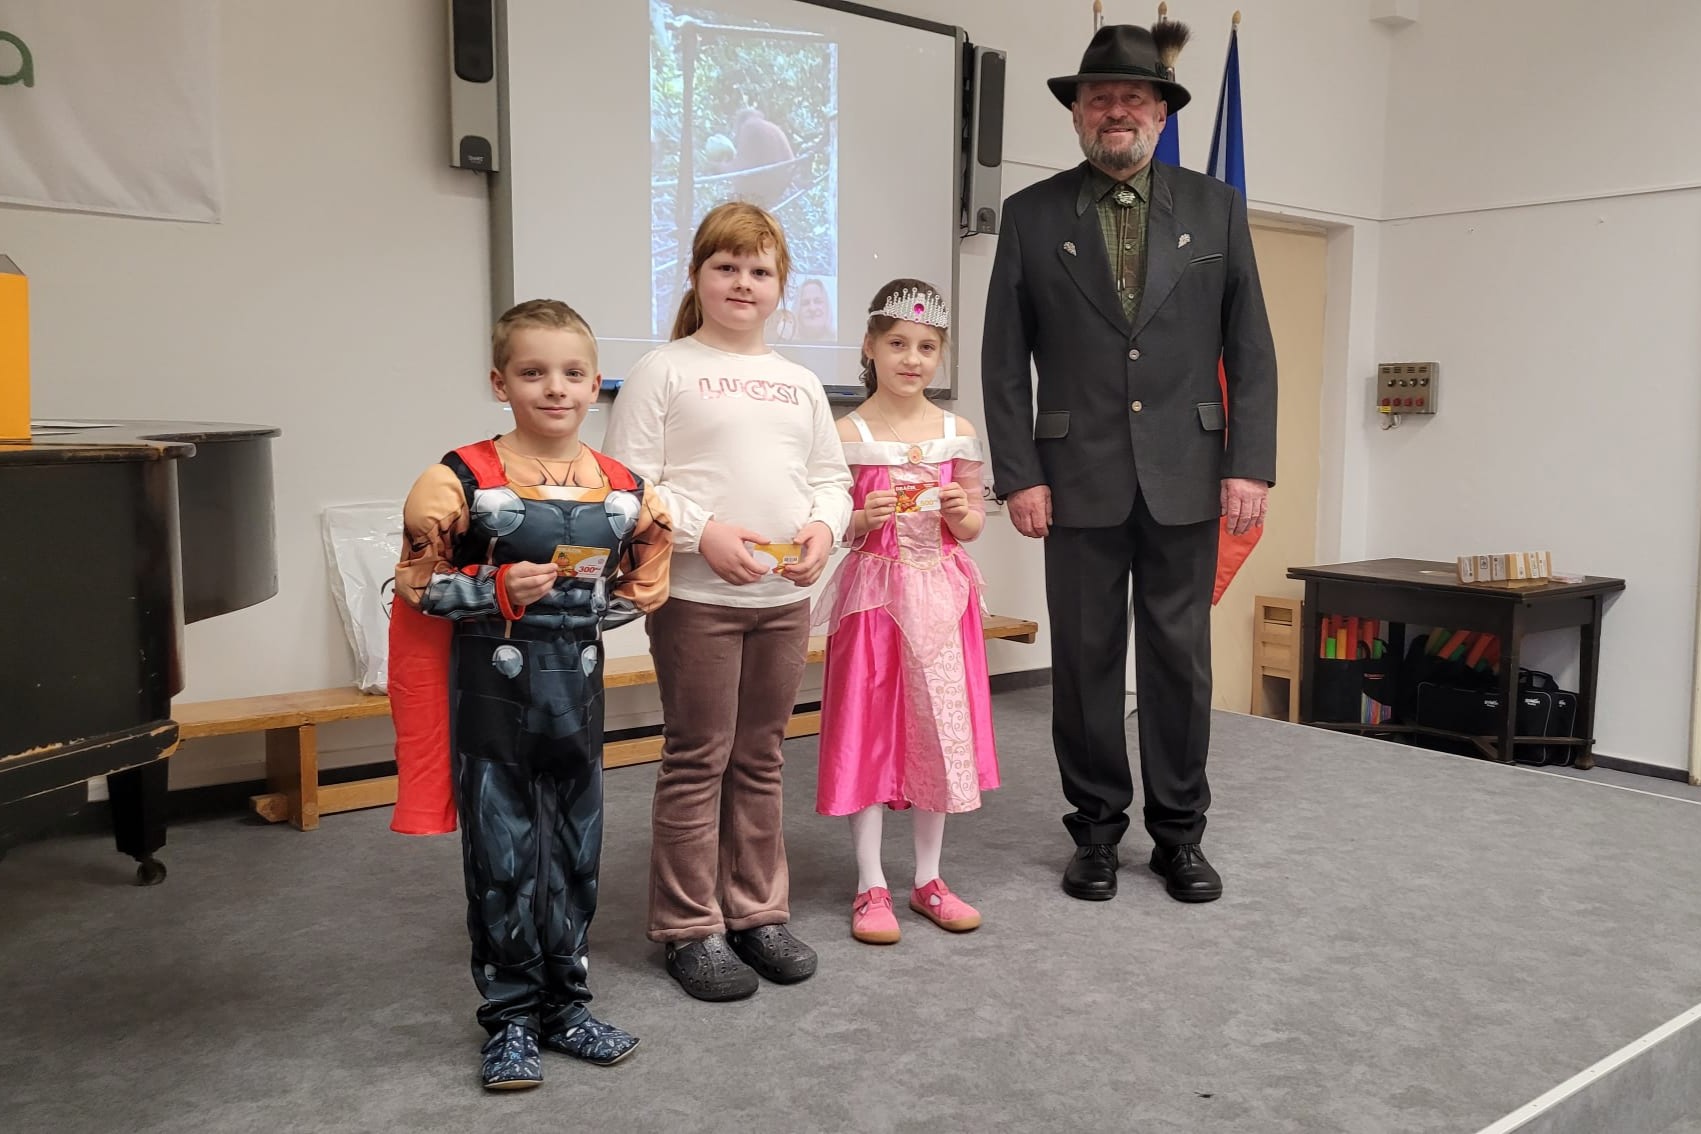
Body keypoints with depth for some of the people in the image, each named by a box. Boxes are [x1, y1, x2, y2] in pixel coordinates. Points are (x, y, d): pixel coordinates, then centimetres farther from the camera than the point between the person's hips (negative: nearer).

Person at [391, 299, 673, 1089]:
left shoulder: (624, 490, 0)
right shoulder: (462, 481, -11)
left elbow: (644, 586, 10)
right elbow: (418, 586, -7)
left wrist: (589, 607, -6)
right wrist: (499, 593, -20)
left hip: (576, 689, 4)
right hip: (491, 691, -3)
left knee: (575, 853, 13)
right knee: (501, 856, 5)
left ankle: (564, 1003, 30)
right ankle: (511, 1017, 21)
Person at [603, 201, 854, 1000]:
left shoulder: (799, 384, 14)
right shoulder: (664, 371, -2)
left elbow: (832, 479, 15)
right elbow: (628, 484, -8)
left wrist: (824, 525, -5)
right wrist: (704, 532, -18)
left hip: (784, 597, 5)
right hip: (695, 596, -5)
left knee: (760, 760, 14)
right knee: (697, 762, 3)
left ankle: (757, 914, 26)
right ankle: (691, 930, 15)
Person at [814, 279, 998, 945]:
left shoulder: (957, 433, 4)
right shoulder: (847, 434, -4)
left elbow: (972, 523, 10)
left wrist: (962, 513, -11)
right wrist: (861, 520, -21)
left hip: (941, 596, 3)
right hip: (873, 595, -3)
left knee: (941, 730, 8)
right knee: (867, 733, 1)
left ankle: (928, 879, 22)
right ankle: (871, 887, 13)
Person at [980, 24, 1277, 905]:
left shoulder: (1216, 208, 8)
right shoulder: (1032, 214, 5)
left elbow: (1250, 351, 5)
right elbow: (1006, 360, 2)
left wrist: (1250, 465, -3)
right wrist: (1018, 474, -5)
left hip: (1185, 476, 1)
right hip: (1078, 478, 0)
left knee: (1180, 659, 6)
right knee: (1085, 659, 6)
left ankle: (1179, 832, 21)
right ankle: (1097, 829, 20)